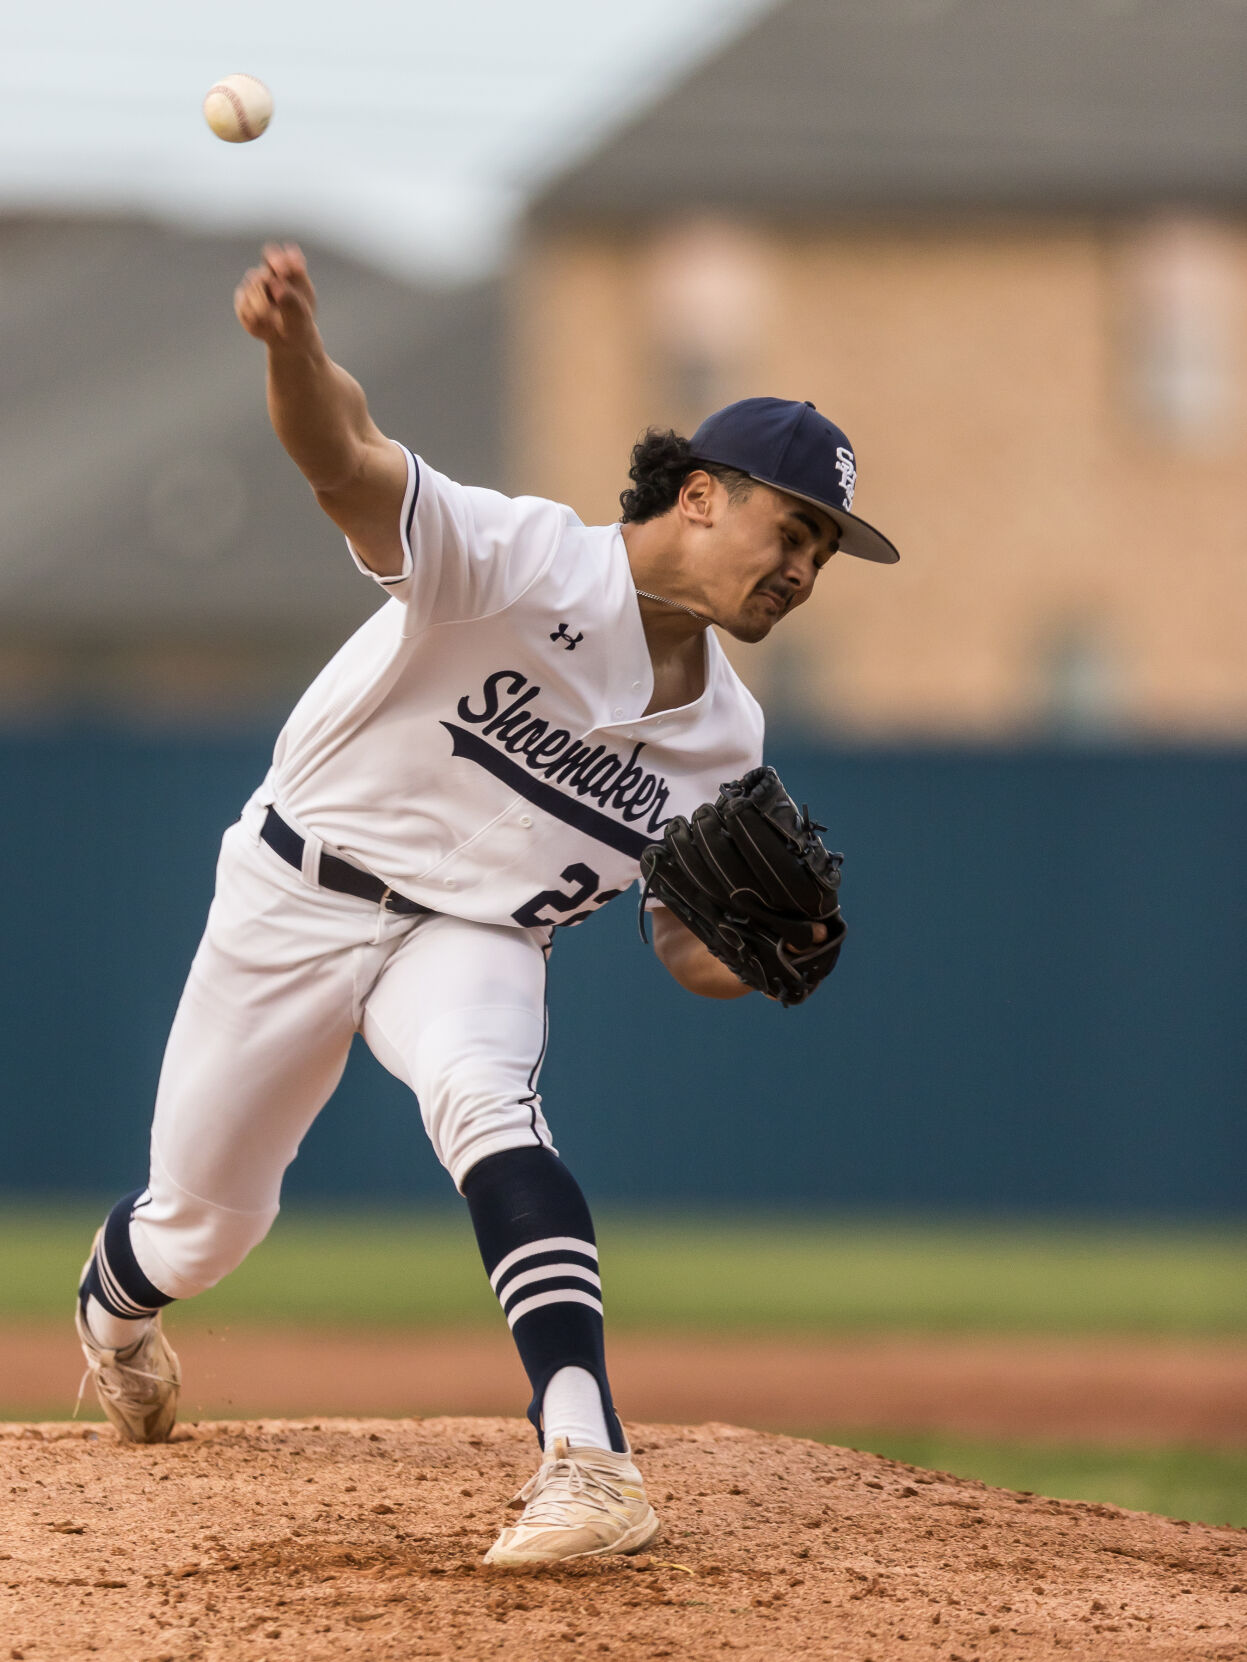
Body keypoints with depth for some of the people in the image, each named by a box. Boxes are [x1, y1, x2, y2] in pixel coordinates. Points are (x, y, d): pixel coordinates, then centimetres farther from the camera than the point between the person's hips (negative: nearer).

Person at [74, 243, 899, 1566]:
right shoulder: (524, 561, -22)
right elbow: (348, 467, -39)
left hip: (480, 939, 2)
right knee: (204, 1219, 10)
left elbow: (691, 953, 7)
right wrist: (295, 348, -63)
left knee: (484, 1097, -32)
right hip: (297, 897, -2)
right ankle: (114, 1309, 50)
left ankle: (588, 1461, -45)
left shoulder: (724, 737, -3)